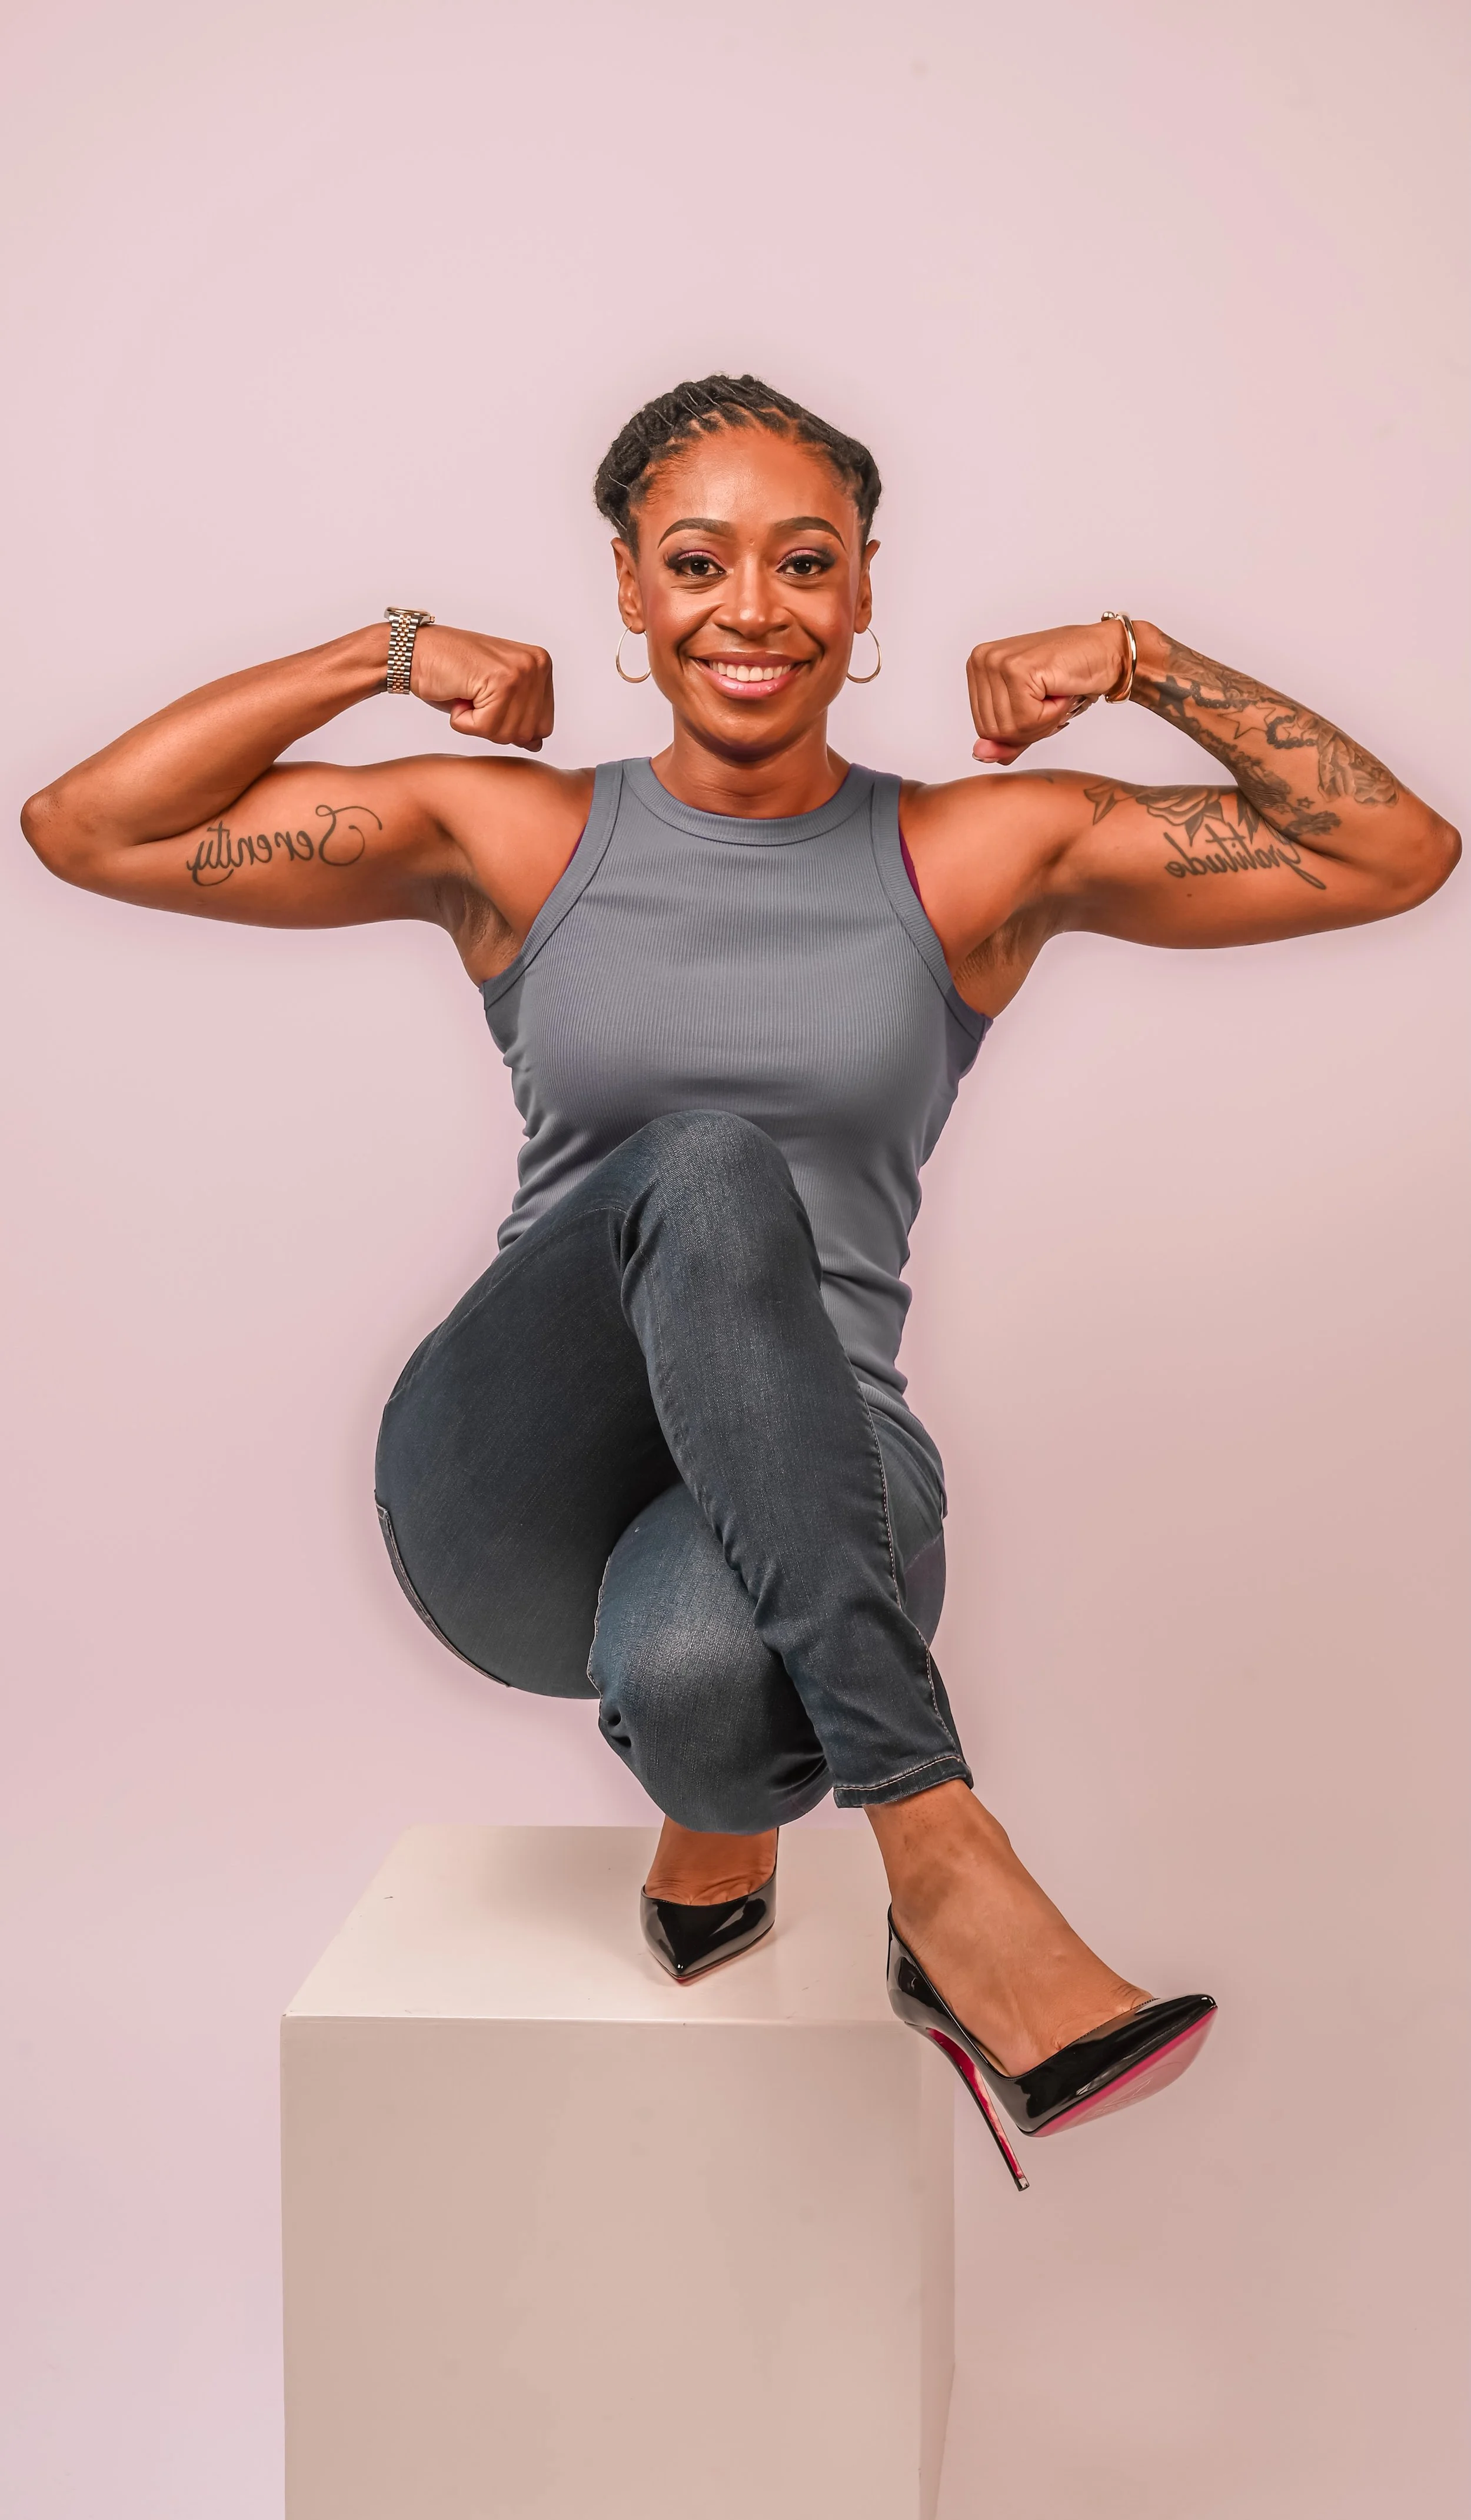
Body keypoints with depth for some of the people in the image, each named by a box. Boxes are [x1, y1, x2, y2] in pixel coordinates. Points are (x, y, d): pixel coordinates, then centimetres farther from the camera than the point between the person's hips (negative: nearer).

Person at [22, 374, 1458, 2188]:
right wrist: (383, 655, 1)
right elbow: (85, 830, 7)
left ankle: (728, 1804, -1)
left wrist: (1141, 659, -1)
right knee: (709, 1166, -33)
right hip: (508, 1501, 1)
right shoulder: (513, 840, 9)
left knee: (698, 1671, -40)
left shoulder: (982, 854, 8)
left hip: (807, 1485, 0)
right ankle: (936, 1851, -32)